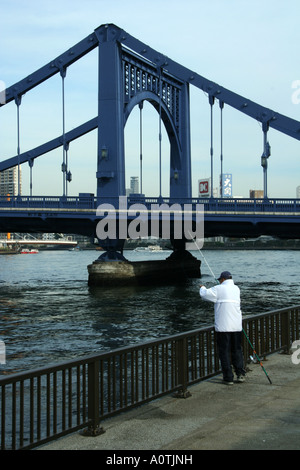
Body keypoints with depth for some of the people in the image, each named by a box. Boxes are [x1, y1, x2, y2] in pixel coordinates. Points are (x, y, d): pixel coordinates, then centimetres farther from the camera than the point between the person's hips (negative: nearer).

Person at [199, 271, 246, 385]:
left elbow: (204, 294, 0)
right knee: (237, 350, 16)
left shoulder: (219, 289, -7)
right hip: (236, 326, 5)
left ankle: (228, 378, 2)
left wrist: (202, 288, 24)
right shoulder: (236, 289, 11)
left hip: (223, 327, -5)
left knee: (224, 352, 1)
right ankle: (240, 373, 11)